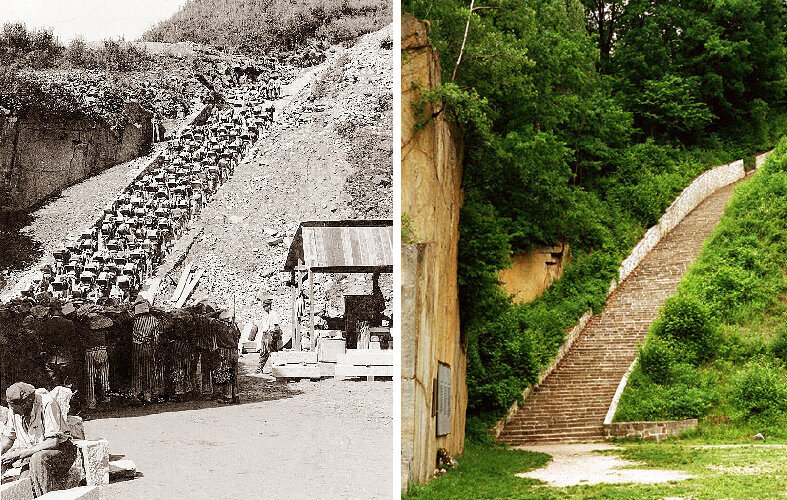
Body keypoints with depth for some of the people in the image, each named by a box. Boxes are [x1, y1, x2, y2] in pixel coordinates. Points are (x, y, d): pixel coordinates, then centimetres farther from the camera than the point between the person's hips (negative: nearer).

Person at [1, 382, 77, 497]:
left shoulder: (47, 404, -23)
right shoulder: (13, 409, -4)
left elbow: (53, 442, -26)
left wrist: (20, 453, -25)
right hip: (31, 455, 5)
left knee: (38, 459, -36)